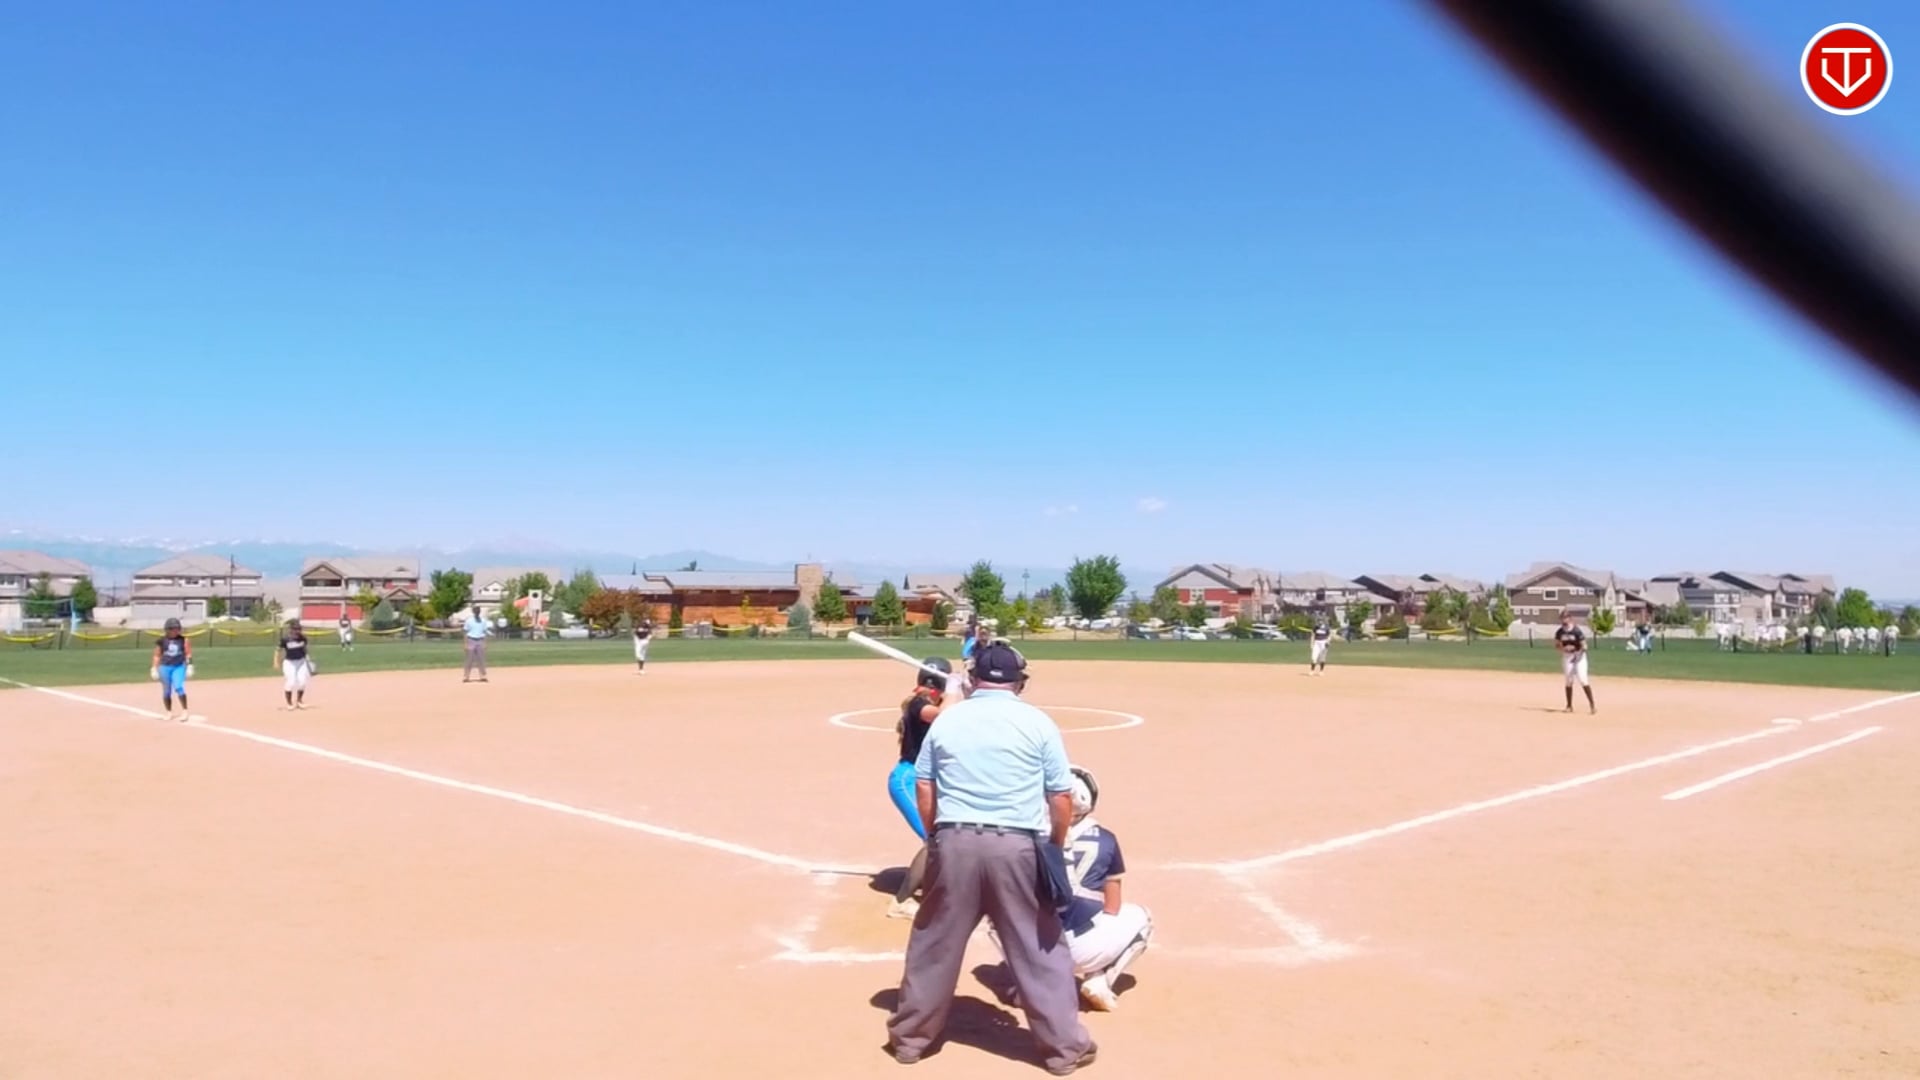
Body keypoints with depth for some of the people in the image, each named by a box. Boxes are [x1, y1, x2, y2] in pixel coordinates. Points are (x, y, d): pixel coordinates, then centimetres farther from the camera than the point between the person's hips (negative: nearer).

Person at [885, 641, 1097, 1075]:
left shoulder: (947, 719, 7)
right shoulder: (1037, 722, 0)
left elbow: (924, 790, 9)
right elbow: (1062, 799, -1)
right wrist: (1055, 848, 13)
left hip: (955, 842, 2)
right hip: (1018, 846, -2)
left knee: (935, 942, 14)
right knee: (1041, 947, 9)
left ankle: (910, 1035, 26)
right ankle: (1065, 1046, 17)